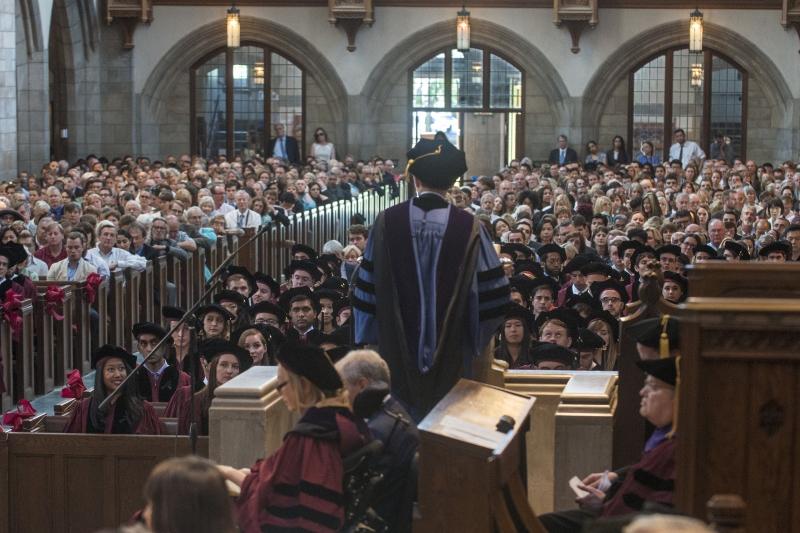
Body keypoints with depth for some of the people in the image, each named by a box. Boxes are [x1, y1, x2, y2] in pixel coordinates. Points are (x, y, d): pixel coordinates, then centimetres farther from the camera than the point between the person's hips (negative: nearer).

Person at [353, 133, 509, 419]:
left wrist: (368, 340, 12)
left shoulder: (388, 222, -7)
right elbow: (491, 295, -5)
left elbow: (367, 287, 0)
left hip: (397, 352, 1)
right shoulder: (469, 227, -9)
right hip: (452, 358, -1)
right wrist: (479, 347, 9)